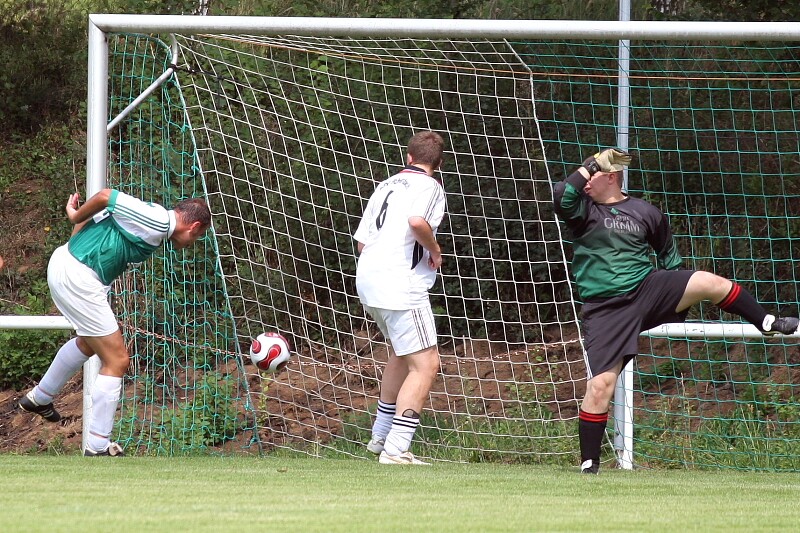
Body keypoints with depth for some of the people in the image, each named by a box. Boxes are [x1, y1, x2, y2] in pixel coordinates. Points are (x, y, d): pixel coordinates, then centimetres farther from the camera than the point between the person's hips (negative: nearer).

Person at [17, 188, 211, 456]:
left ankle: (39, 398, 53)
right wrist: (77, 216, -4)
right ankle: (97, 448, 1)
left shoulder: (155, 220, 11)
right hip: (77, 277, -11)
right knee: (116, 360, -4)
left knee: (89, 343, 34)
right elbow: (105, 196, -20)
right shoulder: (157, 221, -17)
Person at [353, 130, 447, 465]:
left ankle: (381, 436, 35)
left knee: (401, 353, 28)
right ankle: (395, 450, -18)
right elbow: (417, 221, -25)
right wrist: (435, 250, -8)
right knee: (425, 364, -8)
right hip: (401, 284, -9)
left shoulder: (386, 187, 19)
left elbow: (362, 241, 18)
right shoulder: (429, 186, -4)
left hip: (369, 283, 9)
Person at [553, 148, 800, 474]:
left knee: (712, 283, -19)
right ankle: (589, 466, -1)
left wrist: (678, 294, 22)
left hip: (648, 288, 2)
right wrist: (589, 165, -11)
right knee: (600, 385, -11)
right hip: (604, 309, -2)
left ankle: (767, 324, 3)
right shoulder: (582, 209, 1)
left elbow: (668, 252, 22)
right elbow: (561, 195, -22)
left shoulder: (645, 213, 7)